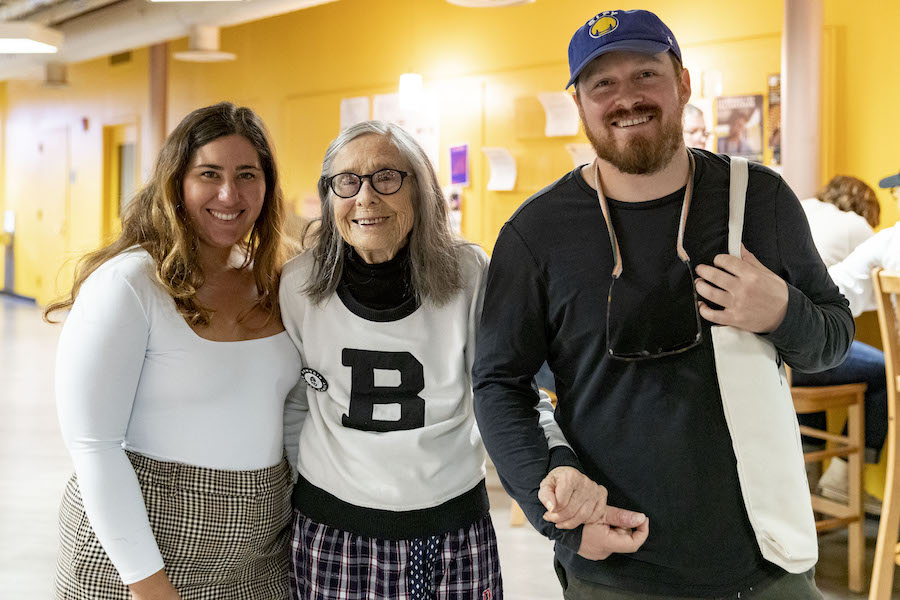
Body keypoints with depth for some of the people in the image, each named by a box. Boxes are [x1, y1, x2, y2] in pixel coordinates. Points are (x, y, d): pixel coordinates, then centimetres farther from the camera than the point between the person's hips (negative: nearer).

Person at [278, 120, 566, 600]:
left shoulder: (468, 277, -9)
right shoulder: (300, 284, -5)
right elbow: (293, 408, 8)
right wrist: (295, 497, 11)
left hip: (453, 534, 0)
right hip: (330, 533, 1)